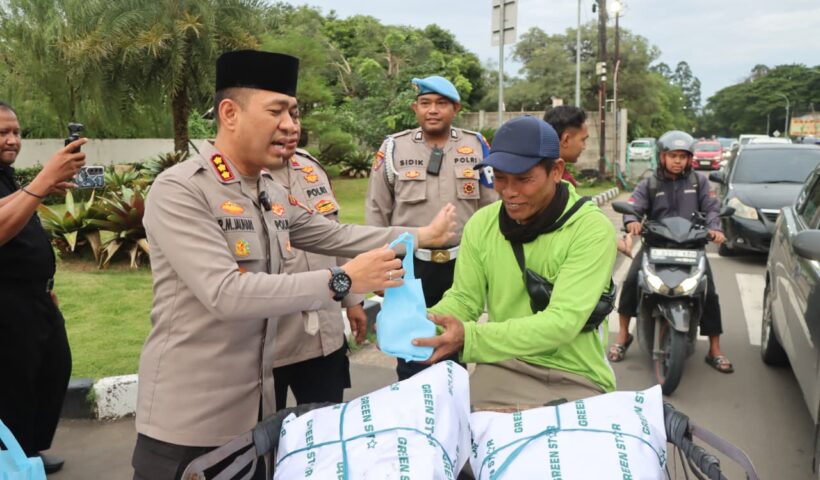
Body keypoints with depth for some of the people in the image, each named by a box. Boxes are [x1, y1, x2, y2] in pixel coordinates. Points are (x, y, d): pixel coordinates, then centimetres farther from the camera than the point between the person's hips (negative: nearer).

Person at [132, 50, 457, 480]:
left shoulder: (273, 195, 7)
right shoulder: (178, 191, -17)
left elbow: (338, 235, 16)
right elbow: (226, 293, -27)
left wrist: (423, 236, 13)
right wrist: (341, 282, -26)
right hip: (188, 422, -7)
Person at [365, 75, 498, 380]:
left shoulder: (477, 146, 2)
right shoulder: (393, 148, -2)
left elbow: (491, 207, 5)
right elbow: (376, 213, 2)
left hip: (463, 263, 2)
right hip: (411, 264, -1)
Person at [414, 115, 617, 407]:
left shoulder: (592, 229, -15)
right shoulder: (481, 223, 0)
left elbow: (563, 321, -24)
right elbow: (464, 298, 2)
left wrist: (469, 337, -35)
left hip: (577, 378, -2)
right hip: (503, 367, 3)